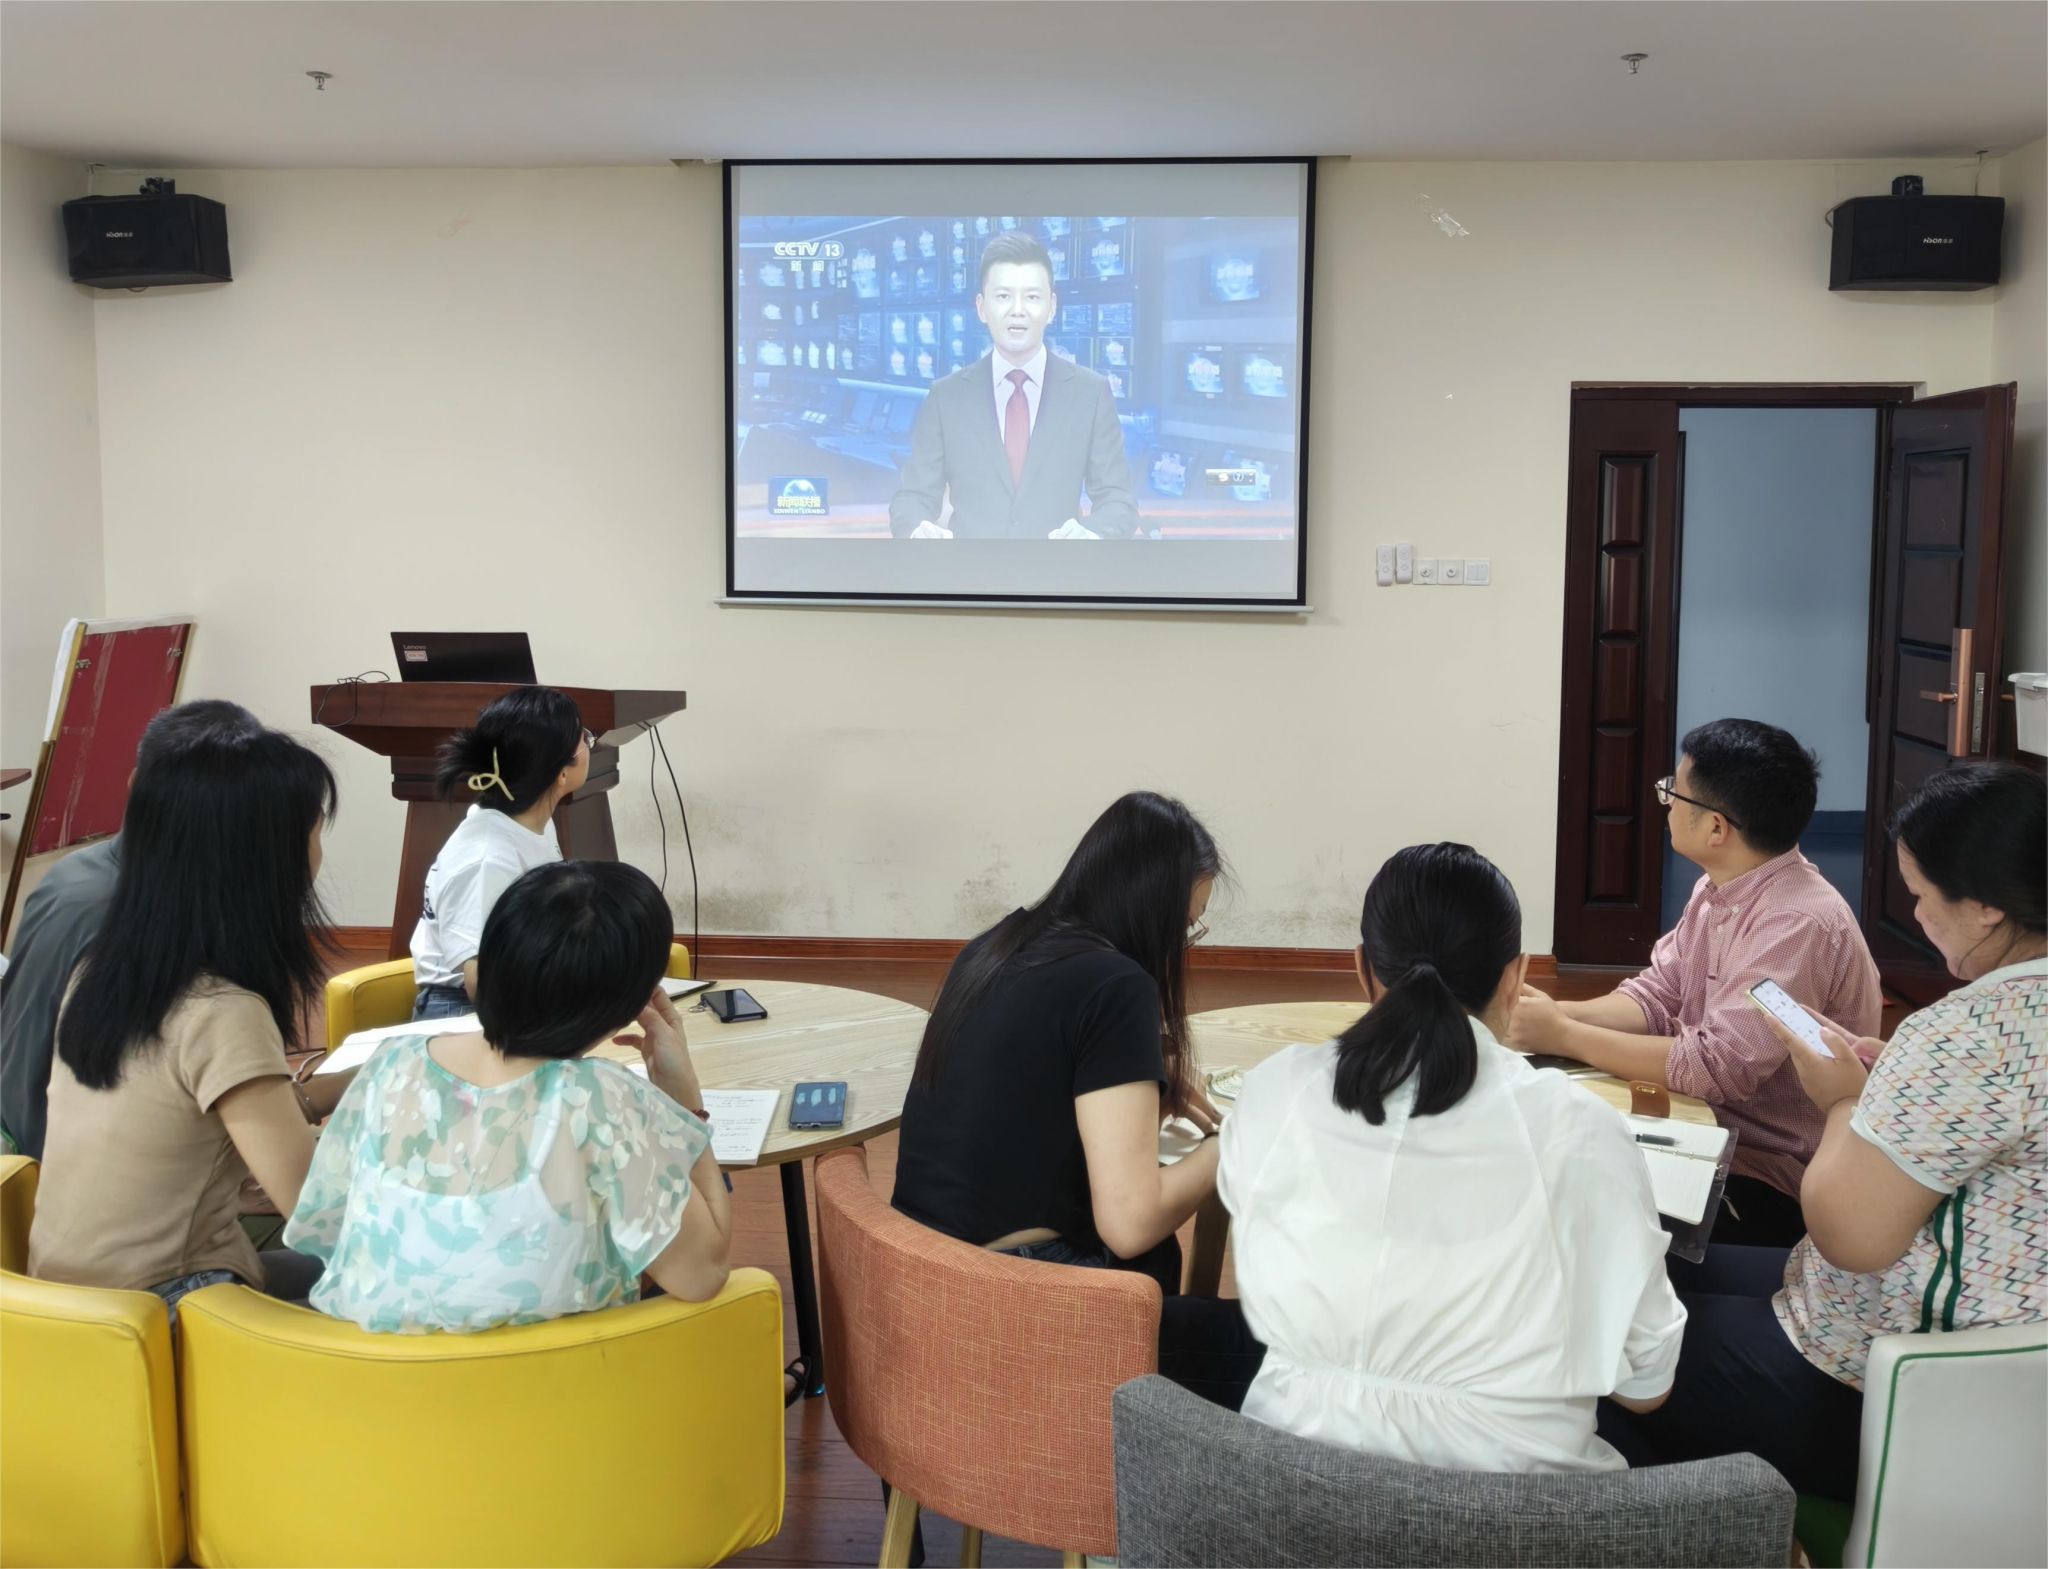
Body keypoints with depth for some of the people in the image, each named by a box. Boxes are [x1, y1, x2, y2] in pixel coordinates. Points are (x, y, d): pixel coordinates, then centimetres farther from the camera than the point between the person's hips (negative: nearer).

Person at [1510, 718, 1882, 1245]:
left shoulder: (1797, 924, -26)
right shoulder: (1718, 887, 3)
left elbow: (1715, 1069, -29)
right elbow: (1656, 996, 5)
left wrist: (1563, 1036, -24)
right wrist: (1561, 1012, -14)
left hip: (1775, 1173, -8)